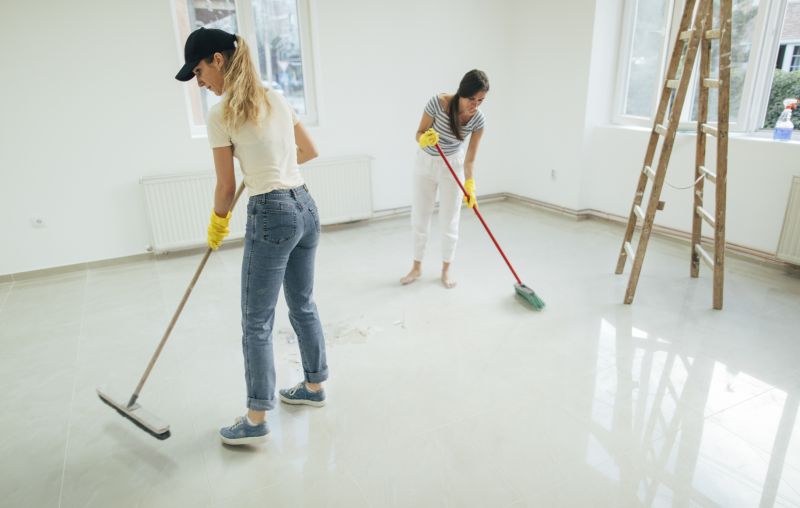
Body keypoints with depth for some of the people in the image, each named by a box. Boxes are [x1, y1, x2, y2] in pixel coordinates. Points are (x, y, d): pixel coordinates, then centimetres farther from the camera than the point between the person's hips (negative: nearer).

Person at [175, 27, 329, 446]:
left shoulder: (220, 115, -9)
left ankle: (256, 420, 14)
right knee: (303, 305, 19)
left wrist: (217, 224, 14)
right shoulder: (277, 99, 12)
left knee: (256, 322, 3)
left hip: (271, 215, -8)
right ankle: (314, 385, 35)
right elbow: (309, 151, 20)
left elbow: (227, 185, -4)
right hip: (305, 206, 8)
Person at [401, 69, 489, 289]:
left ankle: (446, 270, 19)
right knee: (419, 218, 7)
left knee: (449, 221, 1)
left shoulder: (478, 119, -18)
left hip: (452, 166, 0)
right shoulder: (438, 102, -24)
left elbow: (470, 158, -15)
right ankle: (416, 268, 23)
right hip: (425, 163, 0)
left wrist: (470, 186, -28)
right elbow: (419, 133, -14)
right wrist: (424, 139, -37)